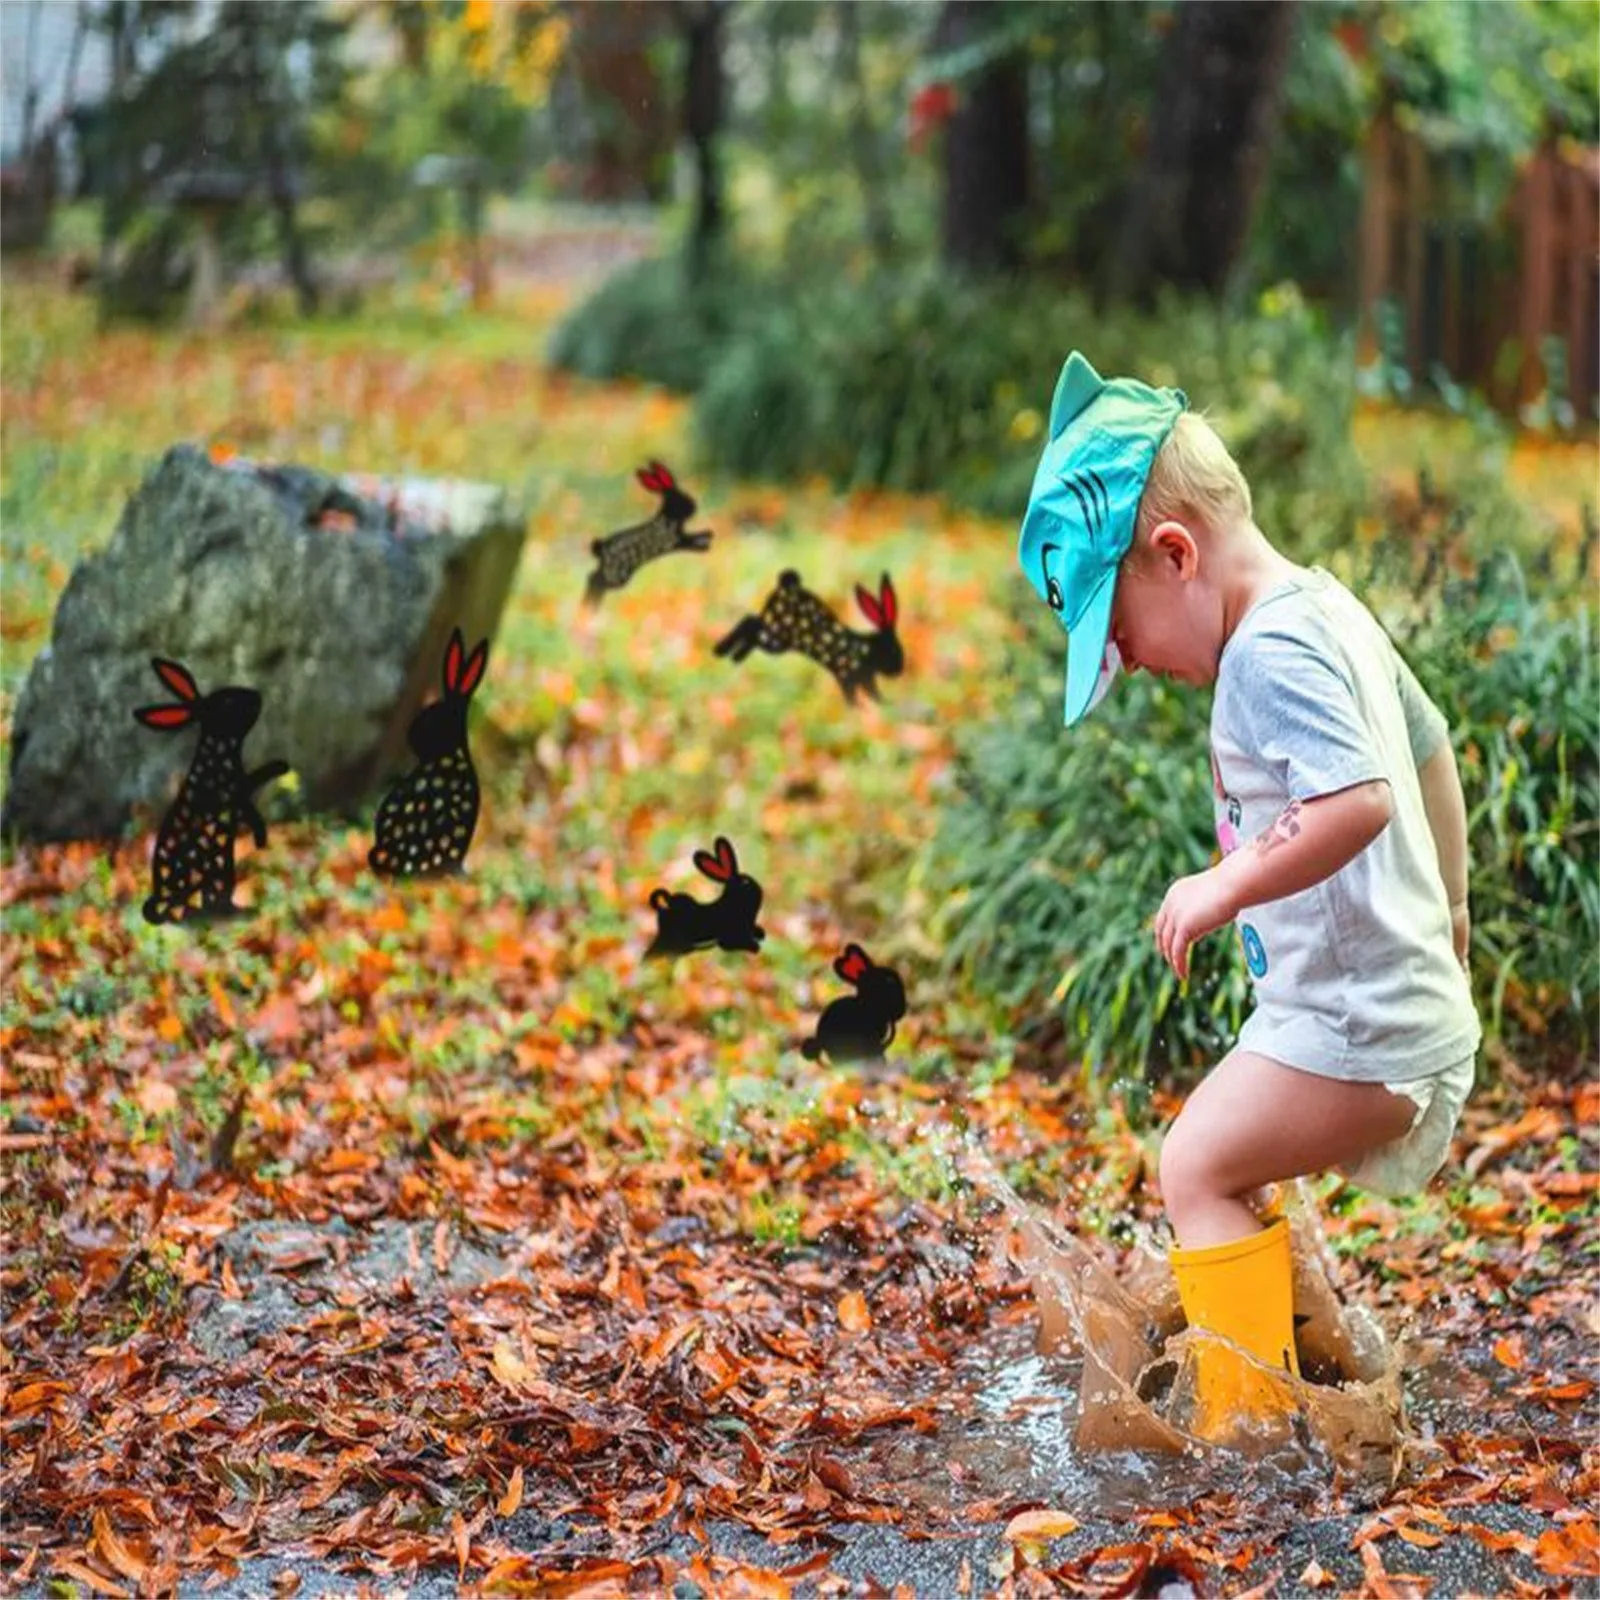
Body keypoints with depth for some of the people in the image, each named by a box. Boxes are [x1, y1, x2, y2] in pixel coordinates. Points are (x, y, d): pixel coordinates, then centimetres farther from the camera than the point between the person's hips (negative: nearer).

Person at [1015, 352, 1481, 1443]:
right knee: (1232, 1171, 19)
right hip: (1414, 1002, 10)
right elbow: (1430, 746, 24)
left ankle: (1251, 1415, -4)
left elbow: (1360, 800, -34)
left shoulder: (1272, 651, -20)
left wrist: (1226, 891, -23)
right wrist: (1448, 907, 36)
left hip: (1360, 1025, -10)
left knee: (1199, 1167, -7)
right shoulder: (1329, 612, 11)